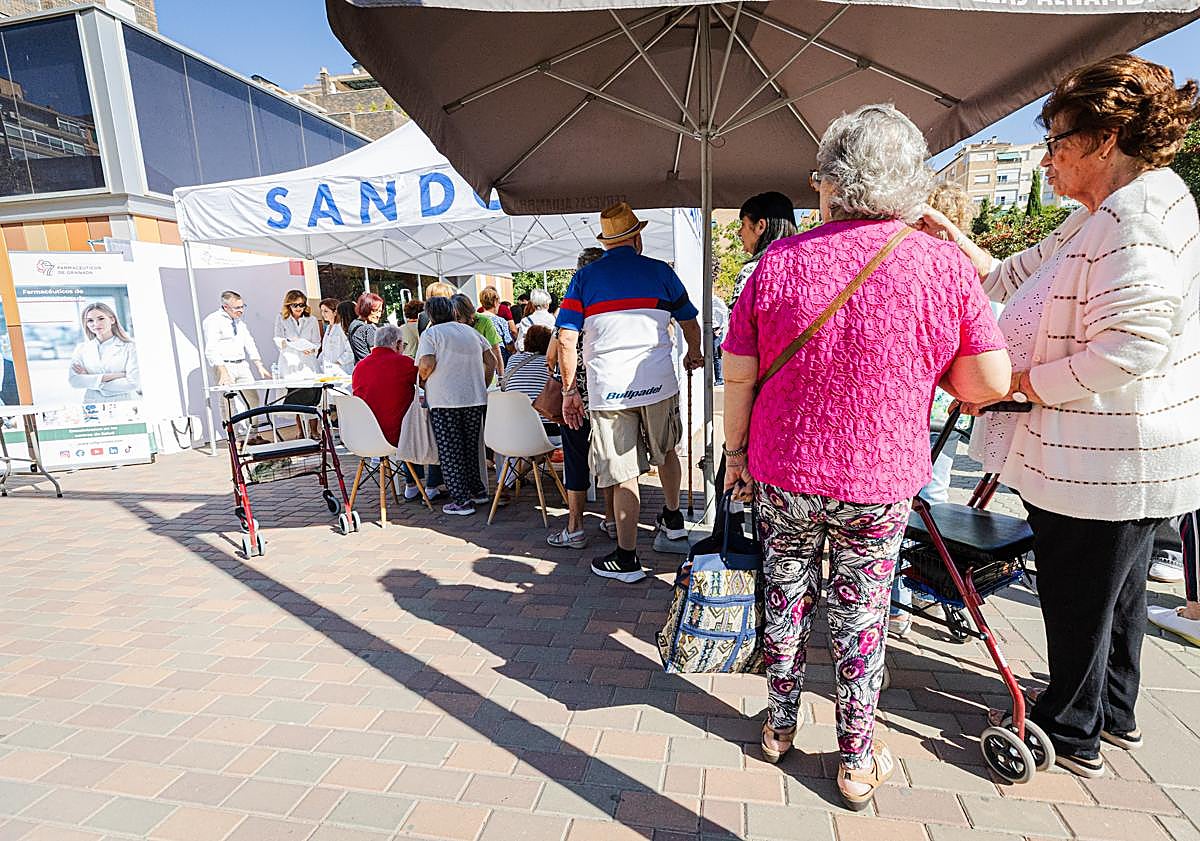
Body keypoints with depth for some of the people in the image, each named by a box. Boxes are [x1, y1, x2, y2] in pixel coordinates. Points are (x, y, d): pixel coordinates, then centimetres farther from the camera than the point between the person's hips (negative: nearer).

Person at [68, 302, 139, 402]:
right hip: (93, 406, 2)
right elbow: (73, 381, 1)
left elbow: (133, 383, -9)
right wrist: (110, 376, -10)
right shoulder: (82, 348, 12)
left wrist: (89, 380, -1)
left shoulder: (129, 347, 0)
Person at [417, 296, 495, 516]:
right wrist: (483, 386, 19)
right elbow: (491, 361, 13)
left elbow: (427, 364, -14)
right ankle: (477, 490, 24)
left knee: (450, 451, 1)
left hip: (444, 400, -5)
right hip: (475, 398, 5)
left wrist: (422, 379, 5)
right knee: (471, 446, 18)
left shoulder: (431, 333, 0)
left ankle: (462, 500, 1)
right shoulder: (470, 331, 16)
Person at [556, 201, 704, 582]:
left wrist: (569, 390, 3)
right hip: (658, 383, 1)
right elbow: (690, 325, 14)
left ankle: (626, 558, 12)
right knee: (665, 451, 26)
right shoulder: (660, 271, 6)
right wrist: (694, 355, 33)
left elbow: (566, 340, -3)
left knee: (624, 474, 5)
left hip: (607, 388, -1)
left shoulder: (584, 276, 5)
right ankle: (673, 518, 43)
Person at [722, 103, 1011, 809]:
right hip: (882, 484, 0)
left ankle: (781, 727, 38)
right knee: (862, 617, 16)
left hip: (783, 475, 1)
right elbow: (989, 383, -6)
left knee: (786, 602, 19)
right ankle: (858, 761, 32)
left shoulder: (778, 262, -9)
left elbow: (737, 377, -7)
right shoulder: (945, 265, -9)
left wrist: (736, 452, 7)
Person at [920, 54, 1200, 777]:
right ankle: (1116, 714, 44)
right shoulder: (1105, 217, 13)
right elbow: (1015, 278, 12)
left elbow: (1130, 345, -30)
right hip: (1127, 459, 10)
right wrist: (952, 235, 4)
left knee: (1077, 596, 7)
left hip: (1104, 459, -10)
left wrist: (1009, 384, -23)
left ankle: (1071, 733, 28)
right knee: (1115, 588, 23)